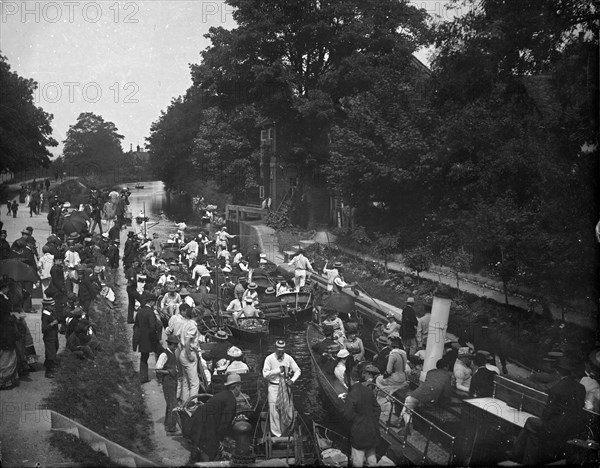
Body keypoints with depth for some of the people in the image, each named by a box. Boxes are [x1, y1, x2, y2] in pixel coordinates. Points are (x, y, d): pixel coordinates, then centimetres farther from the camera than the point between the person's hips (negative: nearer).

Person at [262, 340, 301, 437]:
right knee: (274, 409, -3)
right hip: (274, 386, -2)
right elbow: (265, 374, -13)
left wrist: (292, 380, -14)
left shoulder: (288, 358, -2)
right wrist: (278, 370, -18)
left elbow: (298, 371, 3)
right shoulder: (269, 359, -9)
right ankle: (276, 434, 6)